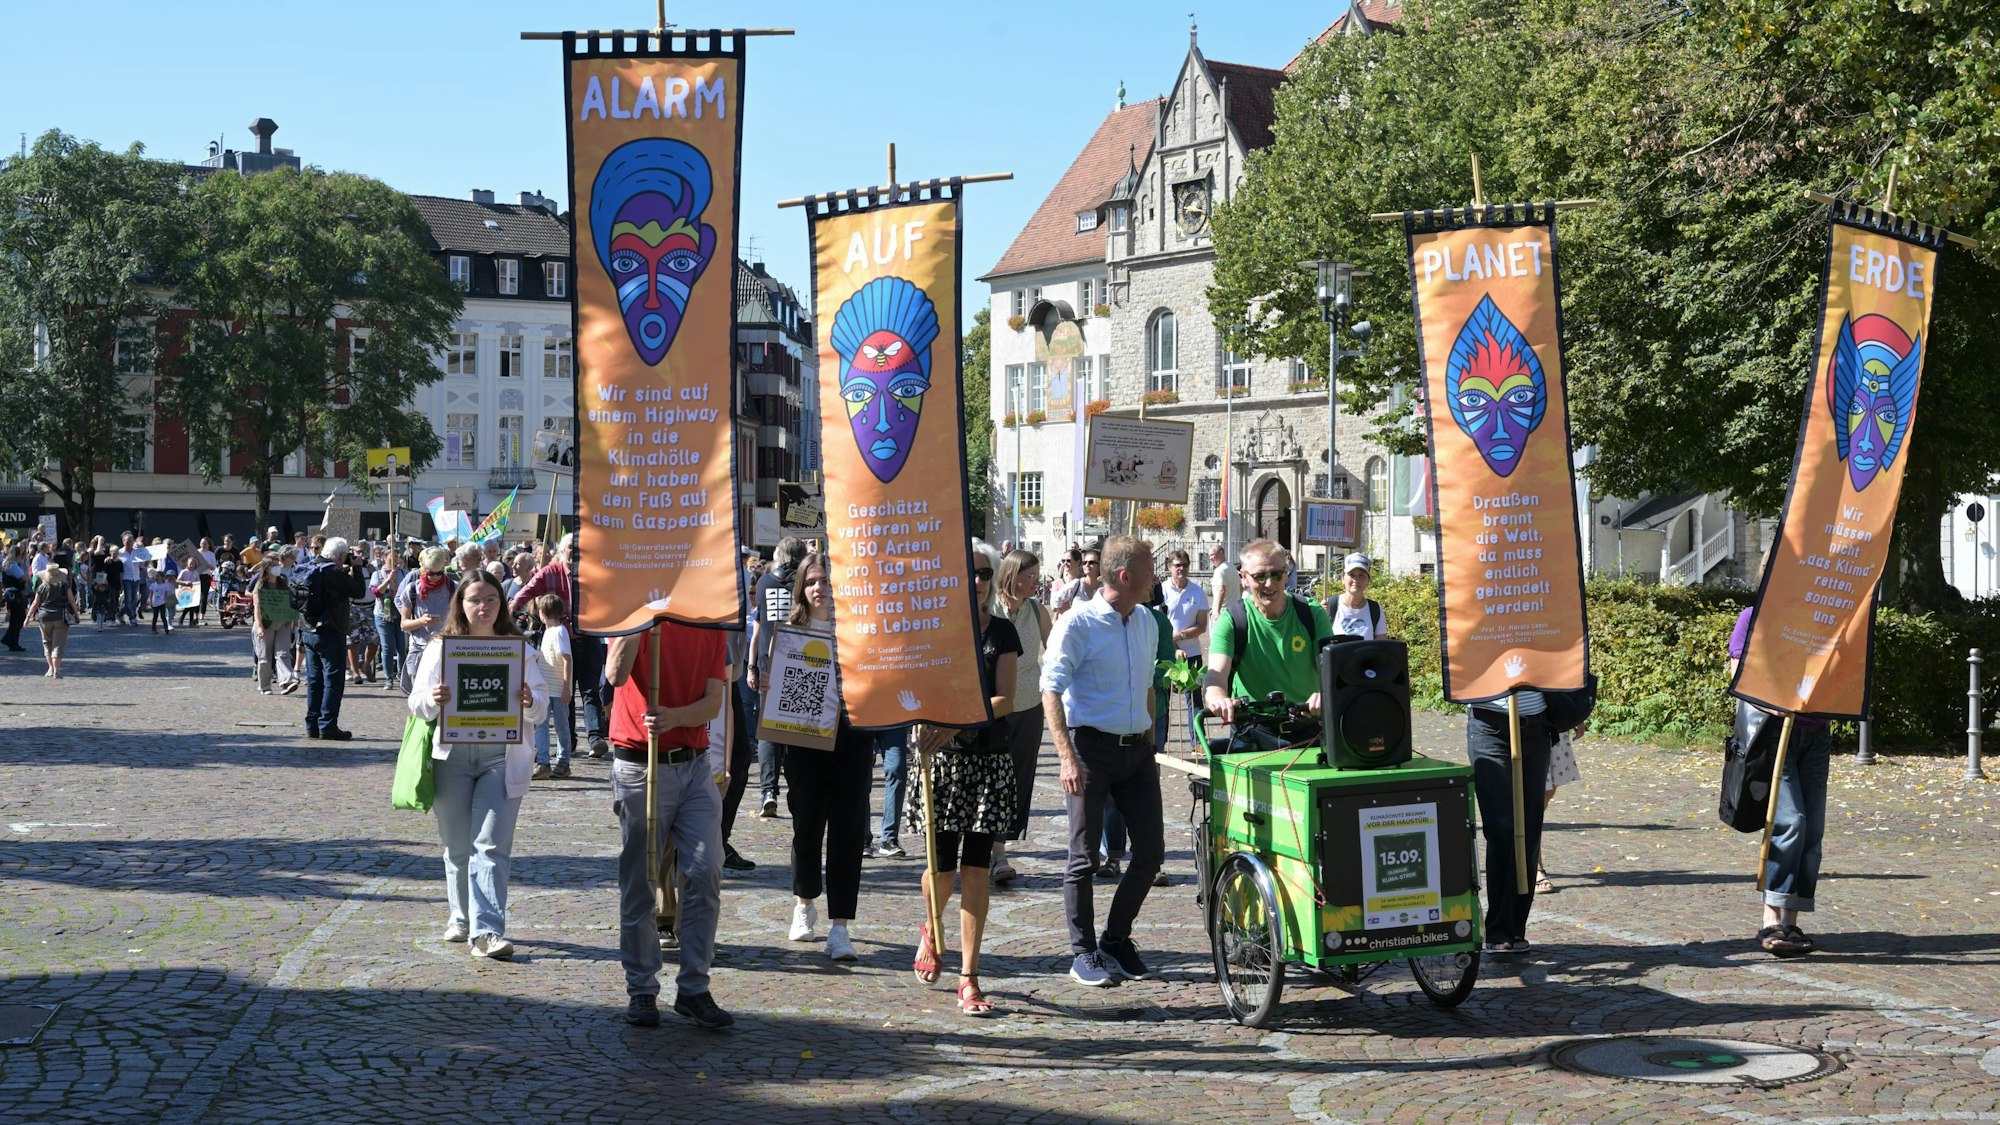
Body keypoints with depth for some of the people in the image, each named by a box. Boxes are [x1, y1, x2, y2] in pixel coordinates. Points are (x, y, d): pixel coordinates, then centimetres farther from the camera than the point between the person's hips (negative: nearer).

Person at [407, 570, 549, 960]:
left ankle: (487, 931, -14)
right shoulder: (441, 647, 8)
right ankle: (461, 917, 27)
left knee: (492, 846, -9)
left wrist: (530, 702, -20)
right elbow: (417, 703, 3)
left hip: (502, 756, -1)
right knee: (457, 847, 10)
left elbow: (542, 704, 4)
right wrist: (433, 700, -20)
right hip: (451, 756, 2)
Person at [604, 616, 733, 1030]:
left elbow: (713, 701, -1)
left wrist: (673, 716, -19)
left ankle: (694, 989, 4)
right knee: (639, 882, 2)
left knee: (706, 873, -5)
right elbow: (616, 675, -21)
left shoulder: (712, 626, 8)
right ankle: (641, 991, 12)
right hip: (639, 764, -3)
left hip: (694, 763, 3)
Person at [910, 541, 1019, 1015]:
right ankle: (931, 932, 36)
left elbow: (1005, 700, -5)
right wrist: (926, 730, -16)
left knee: (975, 868, -2)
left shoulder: (1002, 632, 4)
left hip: (989, 761, 1)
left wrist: (957, 721, -19)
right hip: (942, 759, 0)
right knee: (942, 865, 2)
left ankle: (969, 979, 3)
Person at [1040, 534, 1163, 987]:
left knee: (1151, 851, 6)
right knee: (1085, 857, 1)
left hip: (1137, 749, 7)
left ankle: (1115, 938, 22)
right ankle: (1084, 954, 11)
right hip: (1092, 746, -6)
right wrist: (1068, 757, -22)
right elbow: (1052, 690, -14)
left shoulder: (1147, 623, 11)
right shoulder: (1078, 623, -10)